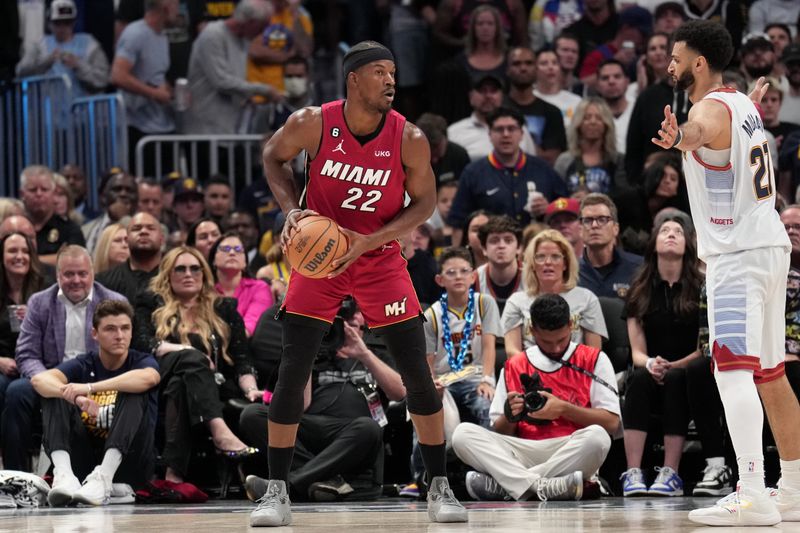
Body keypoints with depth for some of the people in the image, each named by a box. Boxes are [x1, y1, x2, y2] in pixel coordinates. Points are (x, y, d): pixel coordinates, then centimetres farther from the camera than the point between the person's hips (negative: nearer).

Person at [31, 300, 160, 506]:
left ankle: (103, 478, -41)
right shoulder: (83, 365, 7)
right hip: (86, 459, 2)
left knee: (133, 393, -22)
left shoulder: (141, 361, 2)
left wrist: (89, 388, -33)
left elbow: (147, 378, -26)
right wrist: (75, 398, -35)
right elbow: (39, 379, -14)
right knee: (54, 394, -12)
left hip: (129, 463, -2)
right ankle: (63, 474, -36)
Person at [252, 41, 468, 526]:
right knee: (293, 373, -6)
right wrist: (291, 209, -13)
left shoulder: (409, 139, -16)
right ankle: (276, 493, 4)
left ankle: (440, 488, 8)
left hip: (380, 258, 0)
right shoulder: (313, 124, -16)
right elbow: (274, 158, 4)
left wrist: (369, 241, -18)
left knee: (418, 373, -5)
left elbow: (424, 202, -6)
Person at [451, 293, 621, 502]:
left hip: (573, 453, -2)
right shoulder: (514, 366, 16)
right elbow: (499, 433, 14)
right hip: (525, 452, 2)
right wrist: (509, 417, -9)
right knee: (463, 434, -20)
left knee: (597, 437, -36)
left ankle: (503, 485, -31)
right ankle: (541, 485, -38)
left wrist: (563, 409, -13)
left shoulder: (593, 360, 9)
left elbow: (611, 422, -1)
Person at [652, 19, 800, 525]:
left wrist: (681, 138, -52)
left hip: (737, 255, -10)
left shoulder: (711, 109, -14)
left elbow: (701, 131, -40)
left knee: (733, 367, -19)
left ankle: (753, 495, -30)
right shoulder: (743, 104, 14)